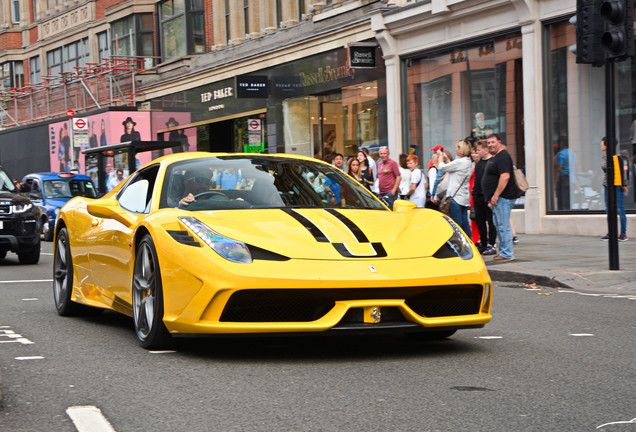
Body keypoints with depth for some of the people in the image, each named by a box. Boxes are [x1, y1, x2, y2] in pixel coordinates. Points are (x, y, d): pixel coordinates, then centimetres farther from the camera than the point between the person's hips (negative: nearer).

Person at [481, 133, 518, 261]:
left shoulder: (503, 157, -13)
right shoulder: (493, 158, 20)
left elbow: (505, 176, -24)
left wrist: (495, 196, -24)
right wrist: (491, 199, 23)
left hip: (503, 197, -11)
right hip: (497, 198, 11)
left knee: (503, 226, -10)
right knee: (499, 226, 14)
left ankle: (507, 254, -8)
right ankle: (503, 252, 20)